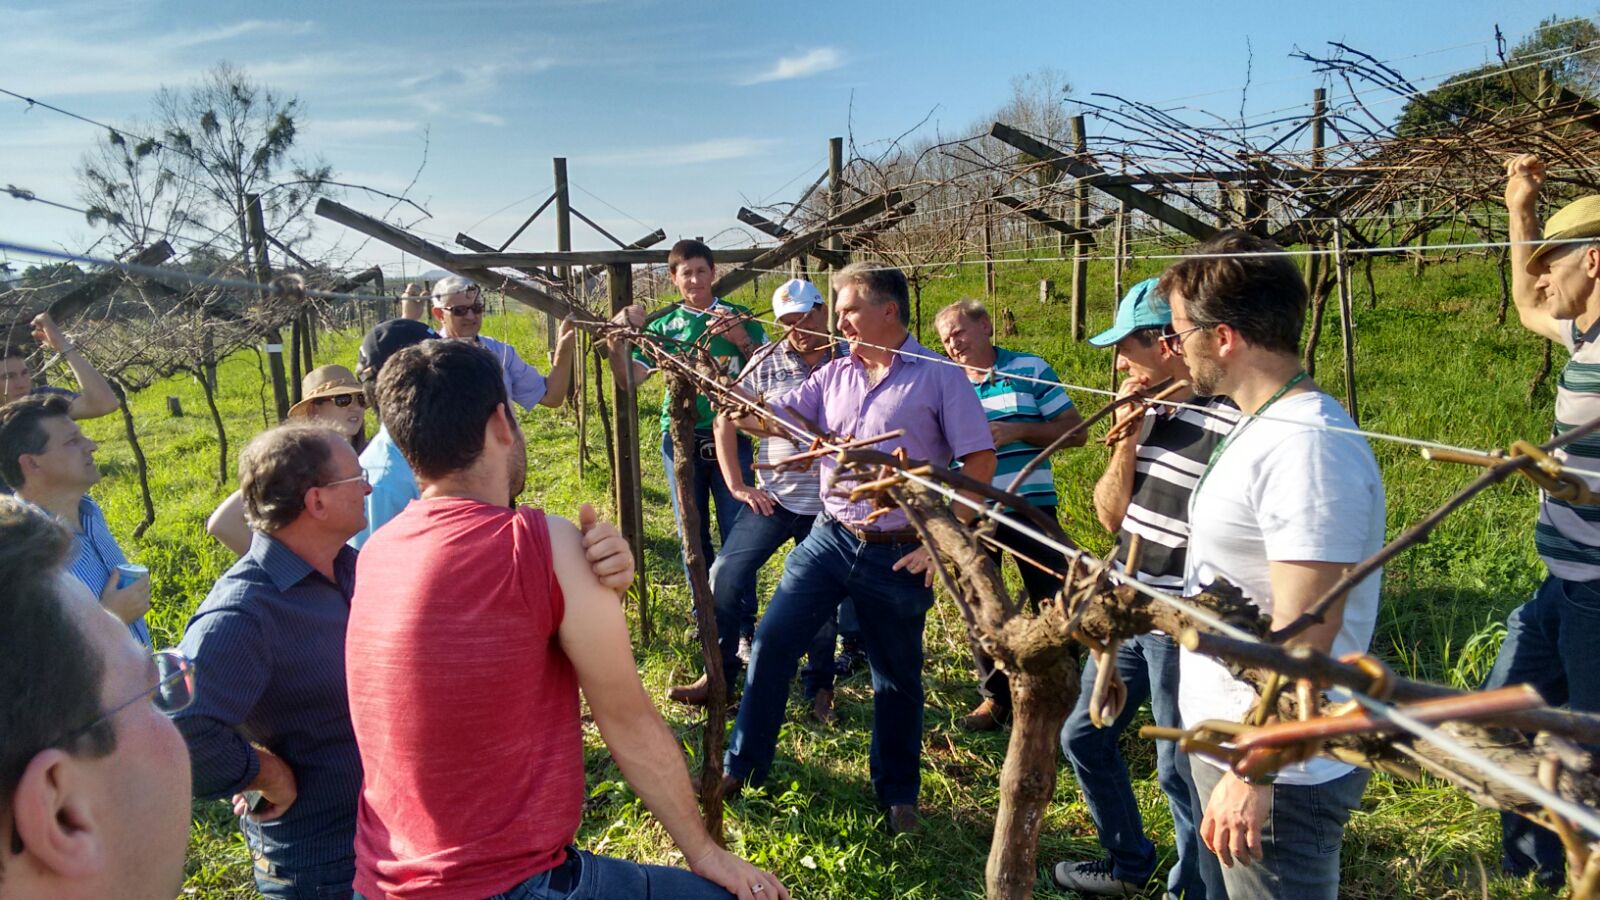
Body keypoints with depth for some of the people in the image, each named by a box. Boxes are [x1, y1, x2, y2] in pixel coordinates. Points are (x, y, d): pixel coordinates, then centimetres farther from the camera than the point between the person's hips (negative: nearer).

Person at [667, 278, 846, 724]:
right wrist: (737, 486, -1)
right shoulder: (765, 364, -1)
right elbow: (725, 423, 5)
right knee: (725, 575, -8)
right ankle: (720, 674, 9)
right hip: (773, 498, 1)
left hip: (829, 504, -1)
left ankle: (820, 687, 28)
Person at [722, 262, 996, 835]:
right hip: (830, 538, 4)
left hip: (899, 556, -4)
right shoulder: (834, 375, 8)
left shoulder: (938, 377, -8)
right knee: (771, 642, 1)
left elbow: (979, 461, -9)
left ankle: (898, 794, 30)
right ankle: (742, 764, 18)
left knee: (897, 679, 10)